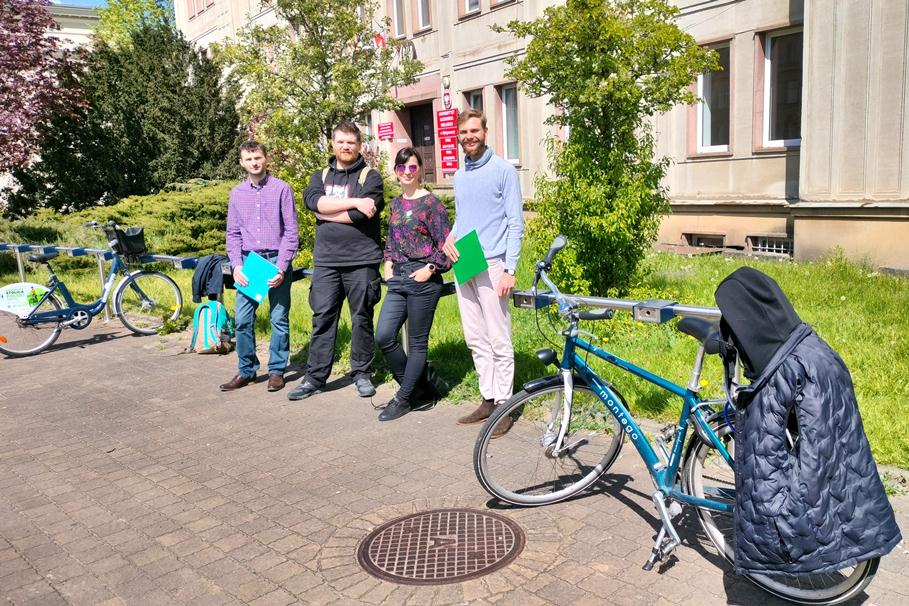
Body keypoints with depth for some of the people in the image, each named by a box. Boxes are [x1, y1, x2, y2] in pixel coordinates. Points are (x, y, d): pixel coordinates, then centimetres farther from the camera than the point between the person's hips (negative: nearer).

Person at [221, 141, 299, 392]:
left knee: (279, 319, 2)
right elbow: (233, 233, 12)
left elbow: (291, 231, -3)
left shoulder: (281, 189, -1)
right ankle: (246, 370, 15)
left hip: (276, 260, -3)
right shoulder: (237, 193, 11)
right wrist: (236, 265, -3)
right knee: (243, 320, 2)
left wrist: (282, 266, -11)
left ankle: (277, 370, 13)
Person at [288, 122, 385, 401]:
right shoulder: (320, 176, 15)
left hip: (361, 261, -3)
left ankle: (362, 373, 18)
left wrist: (325, 212, -6)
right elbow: (313, 200, -8)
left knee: (362, 319, 6)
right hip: (326, 261, 3)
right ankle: (315, 377, 11)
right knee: (322, 318, 4)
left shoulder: (370, 176, 3)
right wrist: (354, 202, -15)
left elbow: (362, 214, -14)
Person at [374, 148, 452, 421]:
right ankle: (418, 385, 19)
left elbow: (445, 244, -8)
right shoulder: (396, 203, 14)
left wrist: (430, 269, -13)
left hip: (422, 279, -7)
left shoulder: (430, 202, -6)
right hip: (398, 278, 7)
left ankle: (404, 398, 15)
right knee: (384, 336, 0)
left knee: (417, 343, 2)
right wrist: (388, 263, 10)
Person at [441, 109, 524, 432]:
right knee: (476, 340, 11)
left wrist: (510, 270, -14)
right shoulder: (460, 175, 16)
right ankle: (488, 398, 21)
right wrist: (449, 238, 3)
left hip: (491, 266, -7)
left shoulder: (503, 170, -4)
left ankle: (504, 404, 6)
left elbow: (515, 224, -7)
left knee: (499, 341, -3)